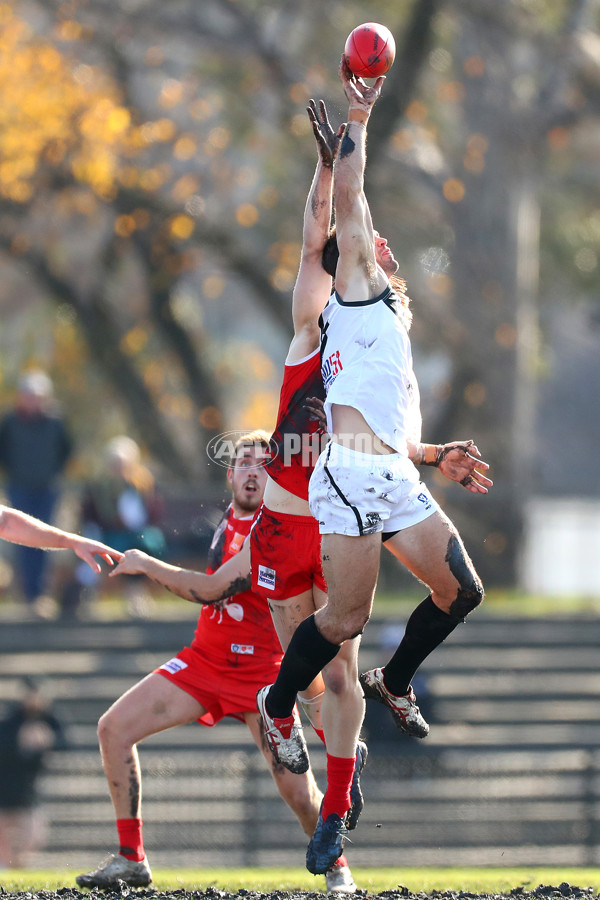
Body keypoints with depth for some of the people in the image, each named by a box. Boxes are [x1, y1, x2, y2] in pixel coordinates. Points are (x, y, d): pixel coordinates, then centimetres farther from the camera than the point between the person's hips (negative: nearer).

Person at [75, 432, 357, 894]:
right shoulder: (228, 521, 7)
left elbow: (212, 590, -22)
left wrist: (147, 565, -14)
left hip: (261, 671, -7)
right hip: (204, 660, 7)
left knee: (298, 791, -11)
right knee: (114, 727, -7)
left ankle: (337, 868, 18)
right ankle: (131, 858, -1)